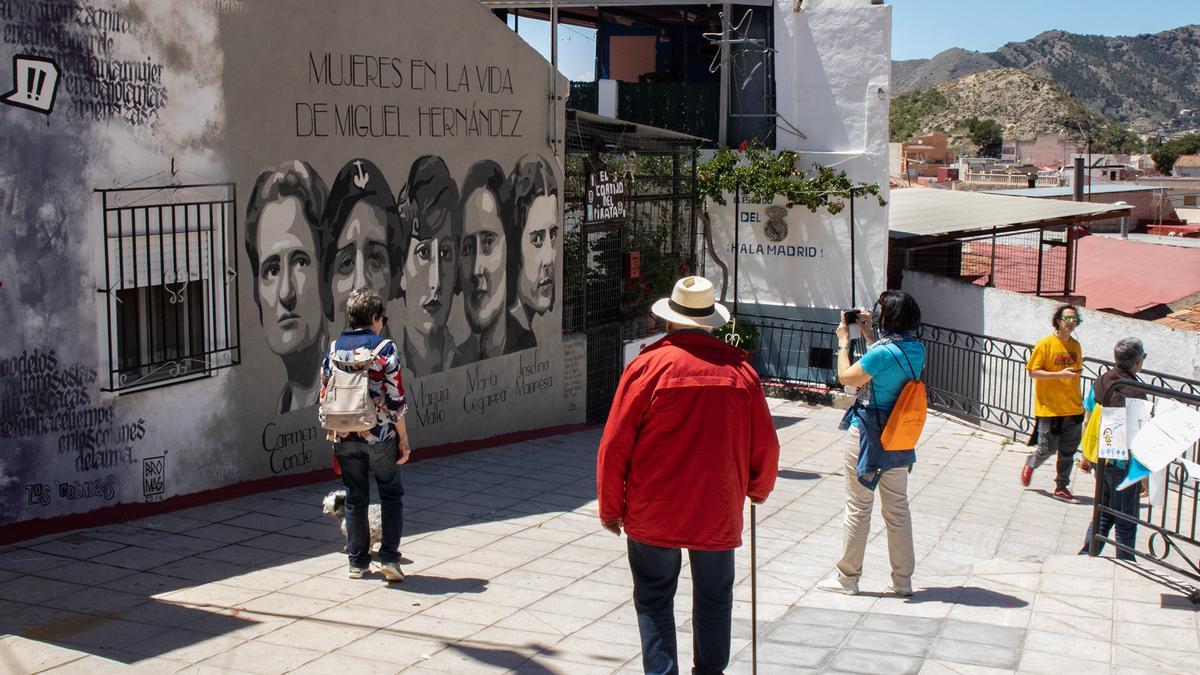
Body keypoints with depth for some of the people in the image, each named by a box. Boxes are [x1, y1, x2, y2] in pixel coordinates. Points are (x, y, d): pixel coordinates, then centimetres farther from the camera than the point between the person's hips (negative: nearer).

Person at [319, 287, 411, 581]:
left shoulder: (334, 348, 4)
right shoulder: (385, 349, -10)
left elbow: (325, 394, 9)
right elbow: (395, 399, -10)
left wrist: (332, 431, 20)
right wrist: (403, 438, -2)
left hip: (345, 438, 4)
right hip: (380, 436, -4)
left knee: (355, 498, 13)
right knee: (391, 494, 11)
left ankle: (357, 562, 19)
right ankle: (389, 557, 4)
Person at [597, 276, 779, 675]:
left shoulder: (648, 365, -9)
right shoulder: (739, 369, -2)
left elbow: (614, 445, -9)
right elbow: (766, 447, 5)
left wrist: (610, 508, 2)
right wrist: (758, 490, 24)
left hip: (653, 512, -2)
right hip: (719, 513, 2)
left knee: (654, 600, 9)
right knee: (714, 599, 16)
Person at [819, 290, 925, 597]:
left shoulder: (882, 351, -22)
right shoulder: (917, 349, 1)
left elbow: (846, 377, -11)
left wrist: (844, 341, 1)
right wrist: (868, 335, 19)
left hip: (867, 435, -7)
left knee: (858, 507, 3)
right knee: (897, 508, 13)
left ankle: (847, 577, 13)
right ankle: (903, 580, 18)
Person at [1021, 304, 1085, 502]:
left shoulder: (1075, 345, 8)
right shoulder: (1045, 344, -9)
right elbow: (1032, 372, -10)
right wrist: (1059, 375, -21)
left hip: (1073, 408, 5)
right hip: (1050, 408, -5)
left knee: (1068, 452, 7)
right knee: (1048, 449, -2)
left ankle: (1061, 487, 18)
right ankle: (1030, 465, 28)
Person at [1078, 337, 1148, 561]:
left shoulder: (1101, 381, 1)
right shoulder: (1134, 392, -19)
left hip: (1100, 460, 6)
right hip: (1123, 465, -6)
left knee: (1103, 514, 19)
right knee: (1126, 522, 6)